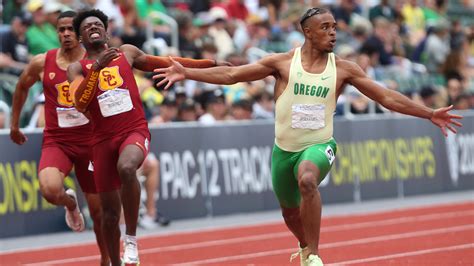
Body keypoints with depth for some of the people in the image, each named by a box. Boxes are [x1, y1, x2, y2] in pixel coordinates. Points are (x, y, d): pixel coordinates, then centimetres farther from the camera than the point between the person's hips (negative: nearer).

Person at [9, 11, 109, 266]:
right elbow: (21, 88, 17)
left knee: (99, 209, 7)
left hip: (90, 140, 0)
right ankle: (70, 203, 8)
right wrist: (14, 125, 21)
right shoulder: (41, 63, -2)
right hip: (56, 141, 0)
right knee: (50, 190, -29)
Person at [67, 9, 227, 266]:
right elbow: (79, 103, -14)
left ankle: (131, 238, -23)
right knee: (110, 212, 4)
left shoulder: (127, 52, 11)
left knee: (126, 168, -36)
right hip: (103, 138, 1)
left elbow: (166, 62, 20)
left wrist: (210, 63, 21)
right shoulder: (77, 68, 4)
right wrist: (97, 67, -26)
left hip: (135, 131, -1)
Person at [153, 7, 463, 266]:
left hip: (319, 146, -2)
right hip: (284, 149, 2)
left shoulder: (344, 69, -4)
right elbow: (231, 74, -6)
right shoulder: (283, 62, -6)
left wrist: (430, 114, -3)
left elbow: (387, 97, 0)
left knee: (307, 180, -36)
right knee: (289, 211, 18)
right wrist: (187, 73, -14)